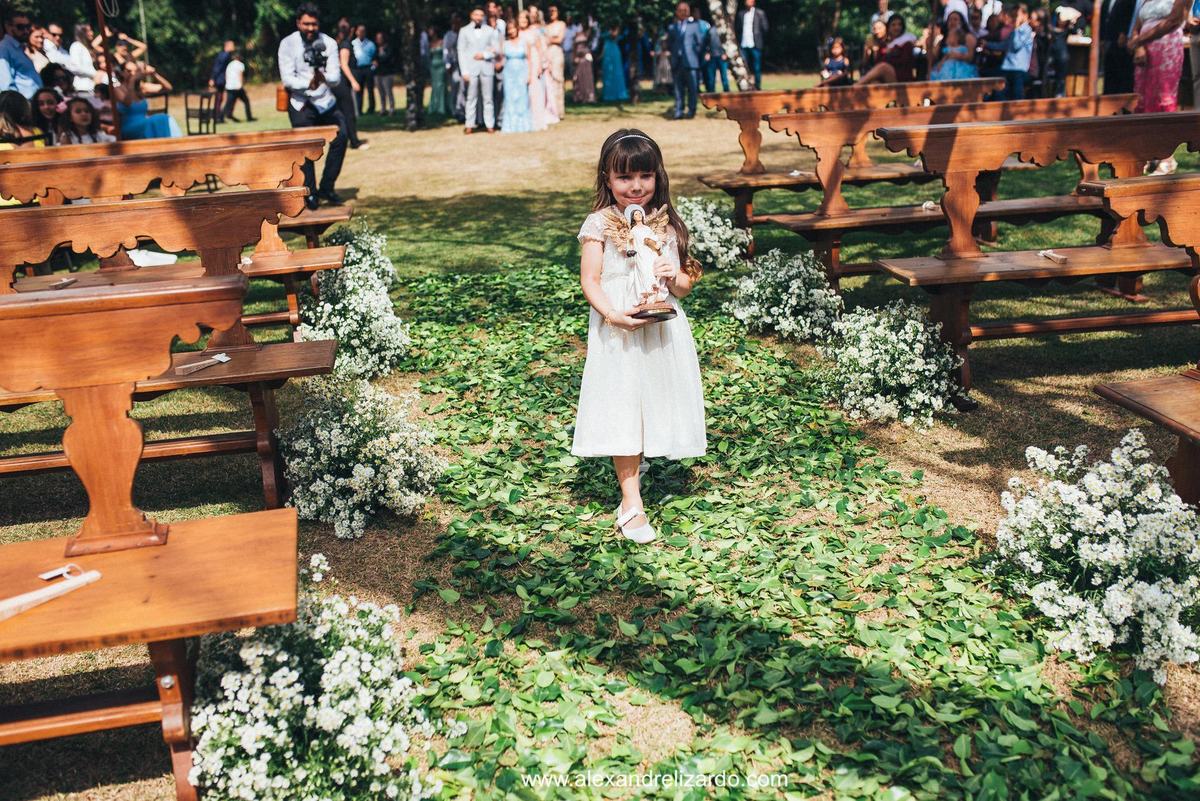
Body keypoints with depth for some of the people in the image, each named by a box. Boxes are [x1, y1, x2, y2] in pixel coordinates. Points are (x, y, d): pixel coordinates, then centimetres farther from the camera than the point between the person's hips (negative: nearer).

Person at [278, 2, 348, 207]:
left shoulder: (329, 43, -3)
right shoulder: (288, 44, -7)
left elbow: (335, 78, -9)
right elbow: (287, 79, -13)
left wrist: (323, 77, -32)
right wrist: (309, 84, -31)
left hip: (325, 101, 2)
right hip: (300, 103, -2)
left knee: (341, 135, -15)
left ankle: (326, 188, -3)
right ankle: (309, 192, 6)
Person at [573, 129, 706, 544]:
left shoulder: (668, 225, 6)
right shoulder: (600, 225, -4)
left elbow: (684, 286, 11)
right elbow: (590, 281, -7)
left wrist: (676, 279, -12)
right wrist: (612, 314, -24)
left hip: (664, 334, 4)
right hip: (618, 335, -4)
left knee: (655, 409, 10)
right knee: (622, 413, -1)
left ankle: (632, 468, 35)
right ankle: (632, 503, 6)